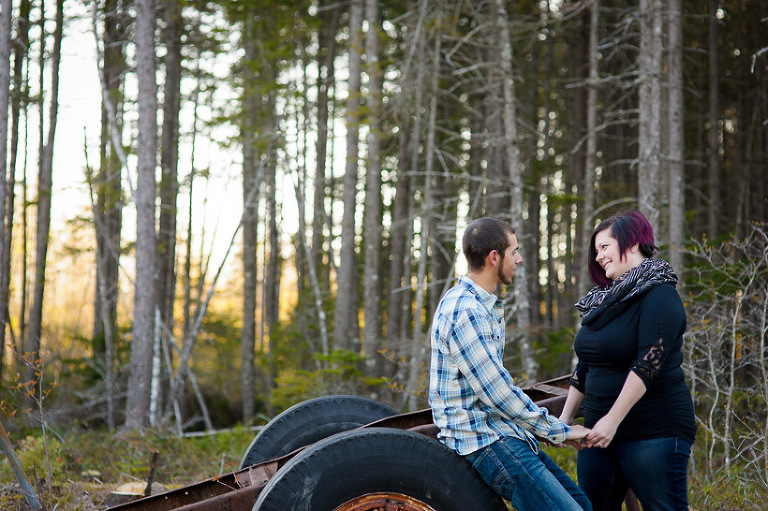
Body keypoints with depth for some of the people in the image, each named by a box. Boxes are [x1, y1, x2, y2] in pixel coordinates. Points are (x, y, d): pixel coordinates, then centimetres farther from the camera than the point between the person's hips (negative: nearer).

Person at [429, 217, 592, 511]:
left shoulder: (487, 306, 15)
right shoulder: (464, 312, -18)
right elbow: (498, 393, -19)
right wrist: (560, 432, -11)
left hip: (501, 430, 10)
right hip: (482, 440, -10)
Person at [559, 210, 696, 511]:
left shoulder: (659, 295, -9)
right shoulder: (604, 300, 16)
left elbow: (648, 364, -19)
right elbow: (585, 367, 23)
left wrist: (612, 420, -24)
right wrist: (565, 418, 19)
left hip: (654, 430, -8)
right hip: (599, 430, 8)